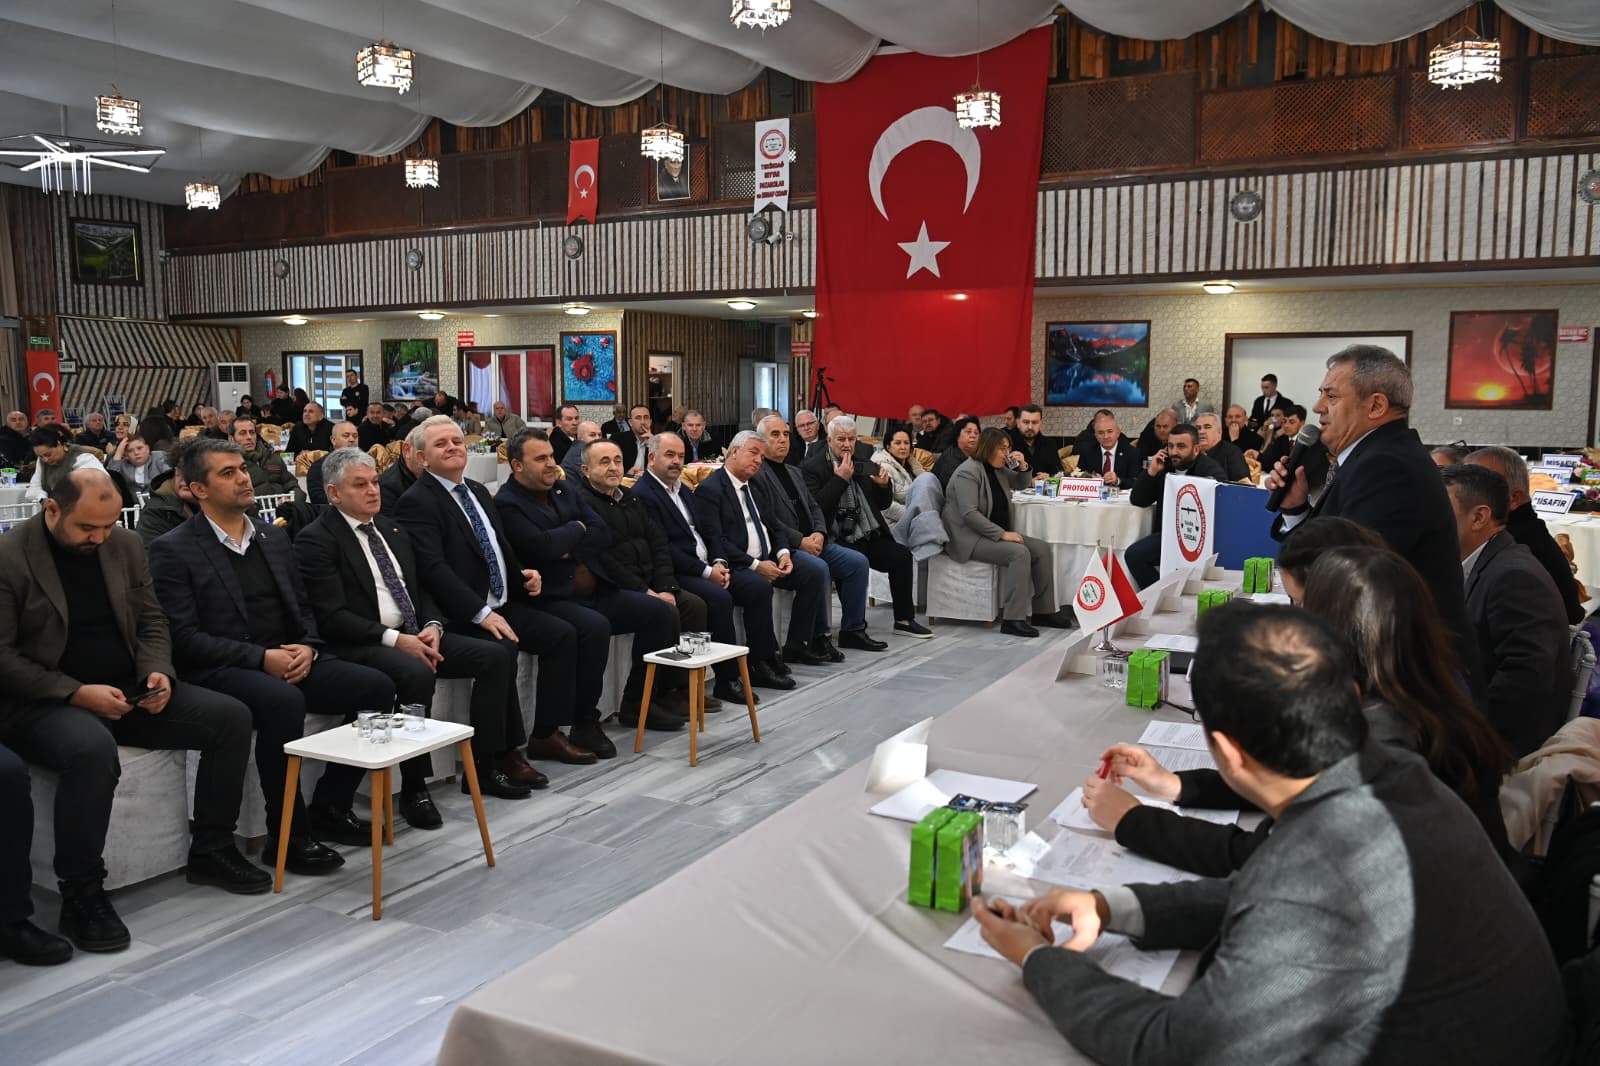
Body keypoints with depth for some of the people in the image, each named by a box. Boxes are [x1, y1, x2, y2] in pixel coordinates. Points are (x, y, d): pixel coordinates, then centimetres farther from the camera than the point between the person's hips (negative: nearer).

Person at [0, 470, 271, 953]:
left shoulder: (125, 545, 6)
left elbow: (151, 620, 13)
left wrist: (157, 671, -7)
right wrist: (77, 692, -21)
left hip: (127, 691, 6)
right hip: (43, 701, -6)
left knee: (231, 717, -9)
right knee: (91, 749, -39)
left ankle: (211, 850, 5)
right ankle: (81, 895, -21)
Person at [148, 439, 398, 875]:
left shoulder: (274, 537, 16)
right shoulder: (173, 550, -3)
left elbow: (303, 608, 18)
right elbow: (183, 638, -11)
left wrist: (307, 647, -5)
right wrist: (260, 657, -20)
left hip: (287, 658, 6)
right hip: (219, 671, -6)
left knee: (376, 687, -13)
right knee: (283, 701, -37)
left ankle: (329, 806, 1)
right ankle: (288, 835, -20)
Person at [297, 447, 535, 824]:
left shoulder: (391, 528, 17)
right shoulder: (316, 540, -6)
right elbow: (331, 616, -15)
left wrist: (432, 626, -4)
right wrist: (394, 639, -22)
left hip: (415, 634, 8)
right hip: (360, 645, -8)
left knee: (496, 656, -9)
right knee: (417, 674, -37)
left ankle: (482, 767, -2)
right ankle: (413, 789, -22)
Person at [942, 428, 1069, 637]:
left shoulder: (998, 470, 13)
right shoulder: (968, 472, -14)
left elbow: (1021, 484, 30)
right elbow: (969, 513, -23)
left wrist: (1022, 467, 7)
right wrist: (1001, 534, -25)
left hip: (995, 533, 9)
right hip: (970, 538, -9)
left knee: (1042, 549, -5)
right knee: (1019, 553, -29)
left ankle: (1045, 611, -1)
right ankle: (1013, 620, -29)